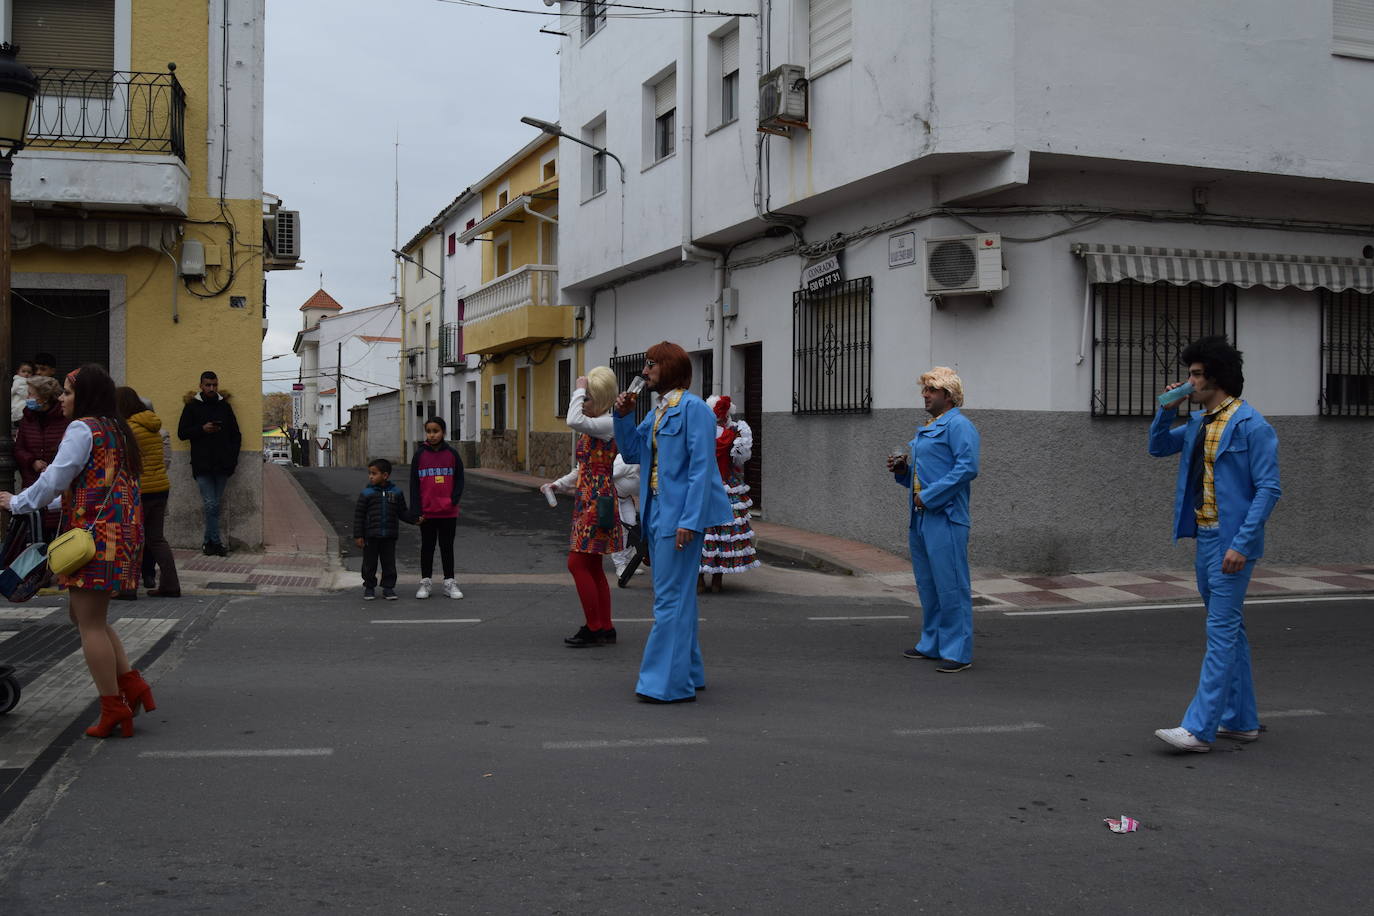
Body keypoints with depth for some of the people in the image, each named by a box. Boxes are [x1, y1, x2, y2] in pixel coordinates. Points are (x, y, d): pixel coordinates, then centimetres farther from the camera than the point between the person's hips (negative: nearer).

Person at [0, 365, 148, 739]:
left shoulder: (82, 429, -9)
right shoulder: (117, 431, 18)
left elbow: (54, 480, -12)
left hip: (92, 536, -9)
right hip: (119, 535, 9)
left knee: (90, 623, -2)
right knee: (85, 616, 17)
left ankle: (113, 709, 0)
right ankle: (132, 685, 10)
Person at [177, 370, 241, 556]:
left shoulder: (224, 406, 12)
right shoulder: (192, 407, 5)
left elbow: (236, 435, 15)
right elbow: (182, 433, 4)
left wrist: (232, 458, 4)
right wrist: (202, 429, -12)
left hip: (222, 465, 3)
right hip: (202, 465, -3)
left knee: (215, 504, 5)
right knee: (211, 504, -9)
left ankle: (208, 541, 14)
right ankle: (216, 542, -4)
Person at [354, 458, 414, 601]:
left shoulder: (396, 492, 3)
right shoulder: (367, 493, -4)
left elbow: (402, 512, 10)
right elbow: (358, 515, -2)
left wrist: (415, 518, -7)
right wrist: (358, 535, -6)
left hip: (389, 536, 1)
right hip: (370, 536, -1)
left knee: (389, 562, 6)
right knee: (370, 563, 6)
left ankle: (388, 588, 16)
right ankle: (369, 587, 20)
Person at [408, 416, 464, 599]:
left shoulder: (451, 454, 0)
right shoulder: (420, 455, -1)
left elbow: (459, 479, 3)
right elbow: (414, 484, 0)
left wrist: (453, 500, -11)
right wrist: (416, 510, -6)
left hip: (448, 512, 0)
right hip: (426, 512, 0)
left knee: (447, 547, 8)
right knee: (427, 547, 9)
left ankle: (450, 583, 15)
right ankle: (426, 582, 18)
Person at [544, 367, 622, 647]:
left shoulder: (607, 424, -12)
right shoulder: (591, 428, 17)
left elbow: (573, 421, -30)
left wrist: (580, 390, -18)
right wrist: (558, 485, 11)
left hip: (597, 503, -10)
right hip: (586, 502, 10)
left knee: (577, 562, -9)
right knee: (592, 567, 11)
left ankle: (593, 627, -3)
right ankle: (605, 628, 16)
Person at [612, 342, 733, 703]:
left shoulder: (693, 408, -13)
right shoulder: (658, 411, 15)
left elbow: (701, 467, -18)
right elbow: (632, 452, 19)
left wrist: (689, 521, -23)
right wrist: (622, 416, 4)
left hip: (680, 514, -10)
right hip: (657, 511, 10)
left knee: (671, 596, -8)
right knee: (676, 594, 15)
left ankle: (668, 683, -4)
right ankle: (688, 673, 25)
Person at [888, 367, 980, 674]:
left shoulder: (958, 425, -8)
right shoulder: (925, 430, 21)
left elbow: (968, 468, -19)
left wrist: (929, 496, -20)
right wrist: (902, 470, 8)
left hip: (945, 517, -10)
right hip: (920, 518, 10)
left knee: (951, 585, -7)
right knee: (927, 585, 16)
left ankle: (958, 652, -2)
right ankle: (932, 644, 26)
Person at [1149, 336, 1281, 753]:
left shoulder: (1251, 426, -13)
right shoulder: (1198, 422, 10)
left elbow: (1268, 488, -16)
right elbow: (1158, 448, 24)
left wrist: (1241, 543, -22)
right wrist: (1166, 410, 6)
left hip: (1231, 542, -9)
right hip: (1205, 538, 9)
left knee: (1222, 632, -8)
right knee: (1228, 629, 14)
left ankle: (1198, 728, -9)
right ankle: (1241, 720, 23)